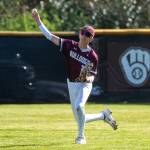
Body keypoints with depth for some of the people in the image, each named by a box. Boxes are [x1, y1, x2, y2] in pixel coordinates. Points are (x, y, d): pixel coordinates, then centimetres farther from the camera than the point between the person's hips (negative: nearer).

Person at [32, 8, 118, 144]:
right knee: (80, 119, 8)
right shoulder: (70, 45, -4)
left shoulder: (93, 56, -9)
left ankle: (81, 137, -17)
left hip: (85, 85, -4)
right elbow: (50, 36, -8)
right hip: (72, 86, 4)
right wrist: (38, 21, -16)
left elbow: (93, 76, -1)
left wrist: (88, 78, -25)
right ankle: (103, 115, 35)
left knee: (79, 106, -33)